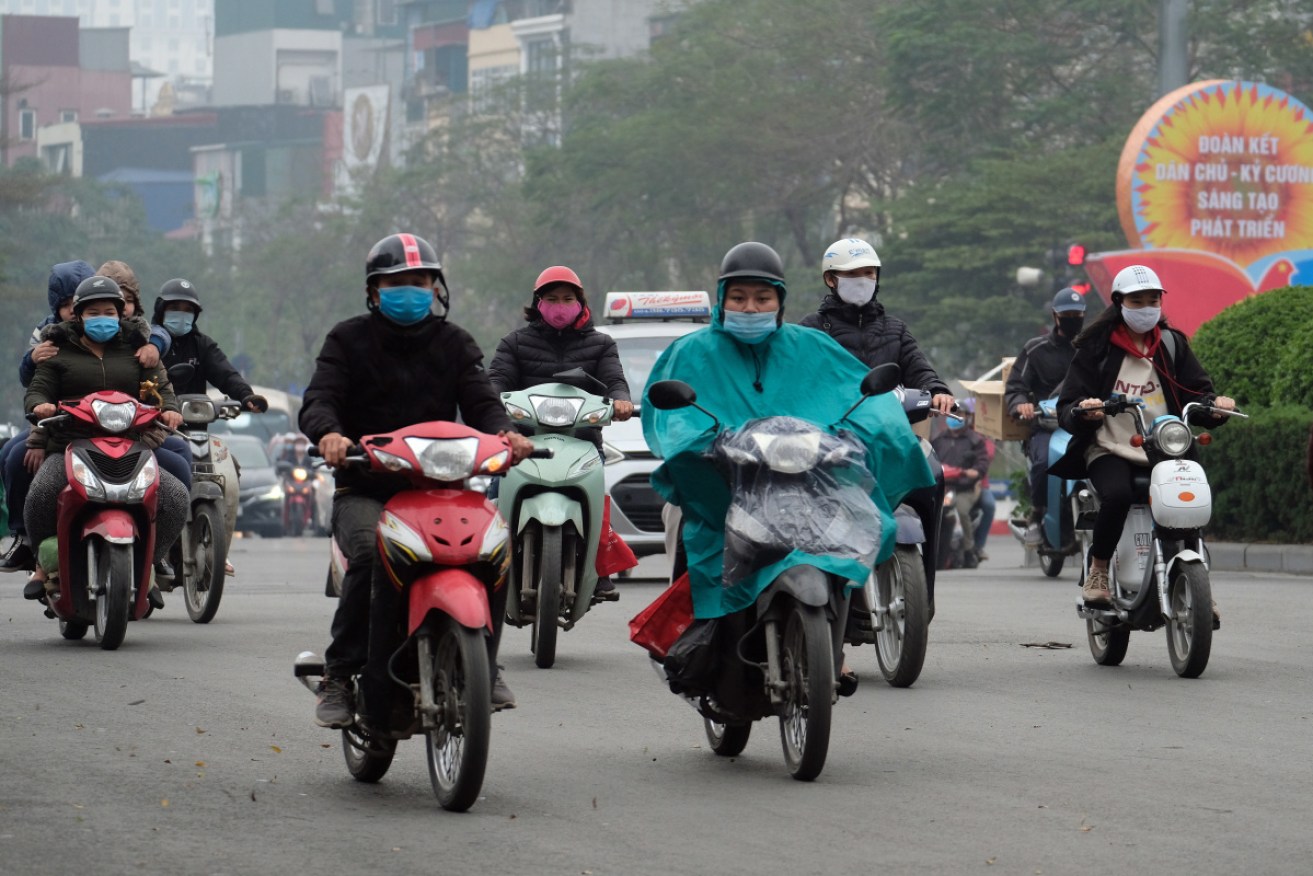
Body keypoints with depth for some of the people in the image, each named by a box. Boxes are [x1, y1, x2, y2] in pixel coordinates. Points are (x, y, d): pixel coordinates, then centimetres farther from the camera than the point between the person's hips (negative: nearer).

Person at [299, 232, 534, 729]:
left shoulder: (453, 344, 15)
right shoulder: (349, 340, 7)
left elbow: (480, 402, 3)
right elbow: (318, 399, -6)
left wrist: (504, 432, -22)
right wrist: (328, 434, -31)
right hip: (364, 489, -2)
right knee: (371, 555, -34)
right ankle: (339, 675, -24)